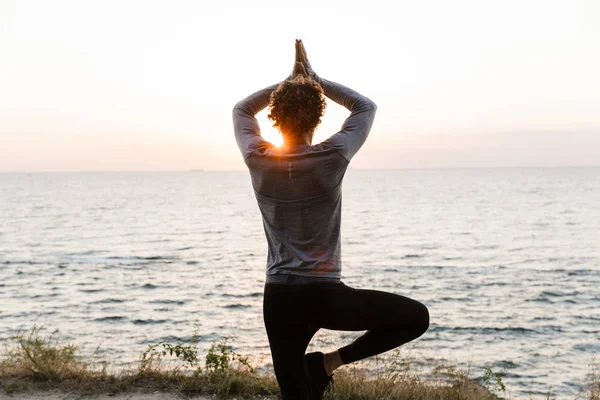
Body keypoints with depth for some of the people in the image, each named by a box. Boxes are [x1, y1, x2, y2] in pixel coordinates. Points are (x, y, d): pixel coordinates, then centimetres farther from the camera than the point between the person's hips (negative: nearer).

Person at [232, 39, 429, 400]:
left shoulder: (258, 160, -3)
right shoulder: (332, 158, -9)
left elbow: (242, 109, 19)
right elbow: (366, 107, 10)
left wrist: (289, 80, 16)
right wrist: (314, 79, 14)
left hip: (279, 299, 4)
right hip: (326, 295, -4)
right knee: (417, 317, 10)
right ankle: (329, 362, 3)